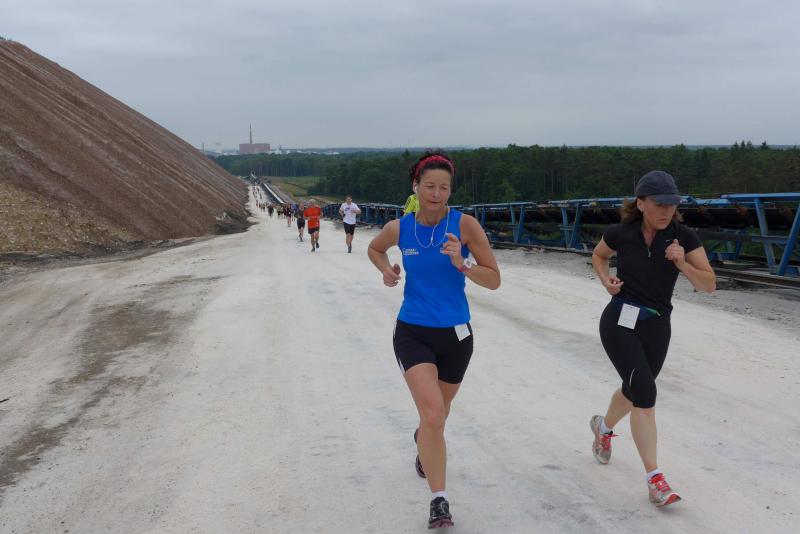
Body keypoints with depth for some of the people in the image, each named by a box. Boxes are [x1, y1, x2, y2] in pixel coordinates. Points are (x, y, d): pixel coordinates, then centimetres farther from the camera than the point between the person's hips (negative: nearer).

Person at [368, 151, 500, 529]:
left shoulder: (465, 225, -11)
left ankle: (424, 440, 60)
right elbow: (374, 249, 19)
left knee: (439, 412, 22)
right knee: (432, 412, -20)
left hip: (455, 335, 1)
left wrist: (461, 264, -26)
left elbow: (494, 280, -9)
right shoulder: (399, 228, -4)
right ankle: (439, 501, -9)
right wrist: (386, 270, -1)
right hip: (413, 333, -1)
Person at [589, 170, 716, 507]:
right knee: (645, 392, -17)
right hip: (620, 322, -3)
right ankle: (655, 479, -13)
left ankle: (603, 427, 55)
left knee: (634, 390, 21)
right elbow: (598, 255, 15)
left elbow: (709, 285, -9)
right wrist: (606, 280, -4)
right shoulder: (620, 233, -8)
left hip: (656, 327, 3)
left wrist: (682, 264, -25)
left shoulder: (684, 238, -8)